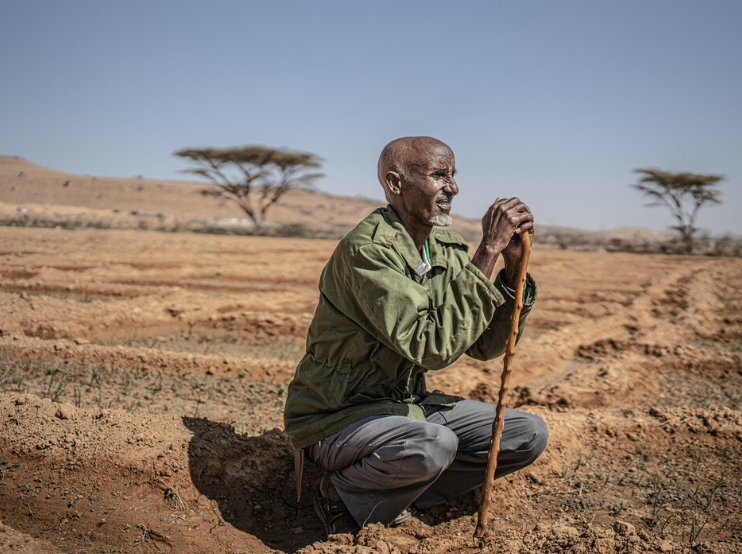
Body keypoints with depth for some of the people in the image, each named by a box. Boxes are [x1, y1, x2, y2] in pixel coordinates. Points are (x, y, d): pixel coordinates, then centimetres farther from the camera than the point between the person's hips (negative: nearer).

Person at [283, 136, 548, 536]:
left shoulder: (446, 250, 2)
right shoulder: (365, 249, -23)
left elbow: (484, 346, 1)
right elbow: (432, 347, -33)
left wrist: (513, 266, -11)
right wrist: (487, 254, -29)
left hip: (406, 404, 8)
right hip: (337, 418, -8)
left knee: (529, 435, -1)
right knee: (433, 444, -37)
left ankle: (398, 495, 3)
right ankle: (344, 493, -6)